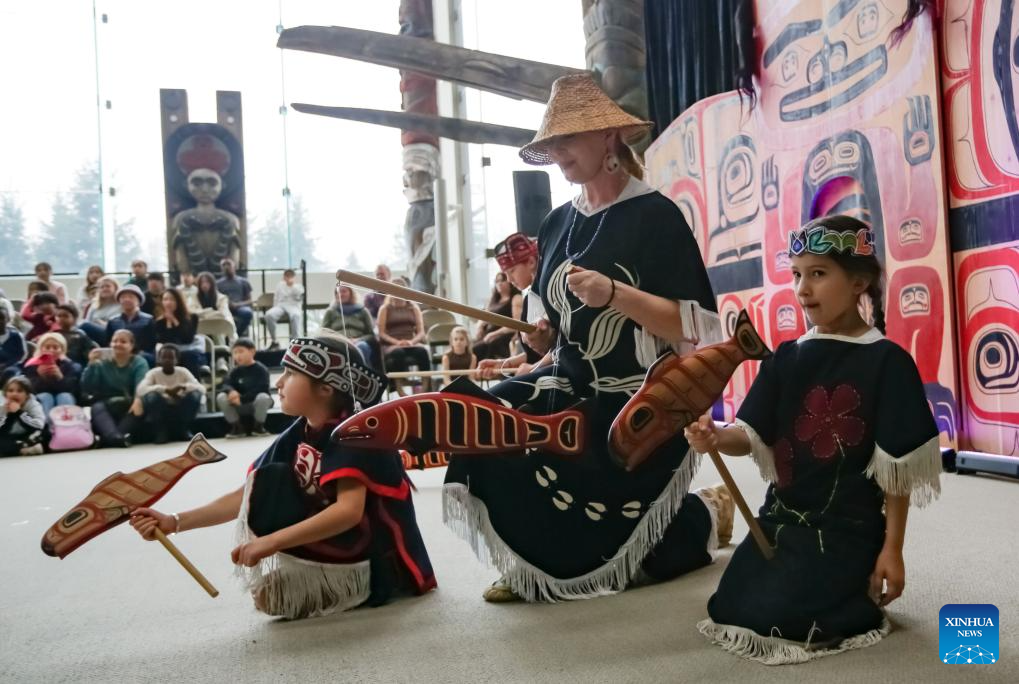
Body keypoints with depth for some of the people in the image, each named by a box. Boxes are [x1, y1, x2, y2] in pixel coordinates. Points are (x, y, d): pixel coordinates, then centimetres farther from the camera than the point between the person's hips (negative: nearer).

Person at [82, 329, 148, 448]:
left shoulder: (139, 363, 1)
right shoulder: (102, 363, 6)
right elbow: (86, 389, -5)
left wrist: (138, 400, -43)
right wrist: (91, 364, -16)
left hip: (129, 408, -1)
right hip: (106, 408, 1)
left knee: (139, 407, -33)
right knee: (97, 407, -32)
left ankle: (108, 438, -46)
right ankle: (115, 437, -59)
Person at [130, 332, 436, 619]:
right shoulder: (297, 435, 2)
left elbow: (349, 511, -33)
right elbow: (251, 494, 3)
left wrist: (272, 541, -37)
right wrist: (174, 522, -4)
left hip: (372, 564, -7)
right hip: (325, 548, 8)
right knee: (267, 480, -6)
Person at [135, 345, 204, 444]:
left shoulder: (183, 372, -5)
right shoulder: (153, 373, -9)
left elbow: (202, 388, -18)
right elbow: (139, 390, -27)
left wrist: (182, 386, -36)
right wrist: (165, 389, -39)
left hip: (180, 410, 1)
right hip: (161, 410, -1)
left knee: (195, 394, -26)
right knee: (152, 396, -31)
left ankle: (183, 429, -5)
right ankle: (160, 432, -10)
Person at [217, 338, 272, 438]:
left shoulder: (261, 369, -12)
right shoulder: (235, 371, 3)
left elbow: (261, 389, -22)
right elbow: (226, 385, -7)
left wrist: (242, 399, -29)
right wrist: (231, 391, -33)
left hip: (257, 403, -4)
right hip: (240, 405, 4)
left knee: (263, 397, -38)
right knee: (221, 397, -20)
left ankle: (258, 426, -11)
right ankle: (236, 427, -6)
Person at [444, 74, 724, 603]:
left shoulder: (654, 215, -10)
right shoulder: (556, 225, 9)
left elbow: (696, 328, -15)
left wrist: (615, 294, -26)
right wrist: (542, 337, -3)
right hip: (574, 393, 6)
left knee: (601, 545, -6)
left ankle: (702, 518, 25)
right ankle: (535, 570, -2)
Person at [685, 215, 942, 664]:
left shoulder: (886, 361, -11)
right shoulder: (787, 358, 4)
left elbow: (898, 466, -9)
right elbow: (752, 436, -2)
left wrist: (892, 548, -9)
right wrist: (716, 438, -25)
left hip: (848, 530, -6)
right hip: (781, 518, 6)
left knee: (771, 618, -14)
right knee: (729, 609, 4)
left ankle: (861, 594, 14)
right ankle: (839, 589, 27)